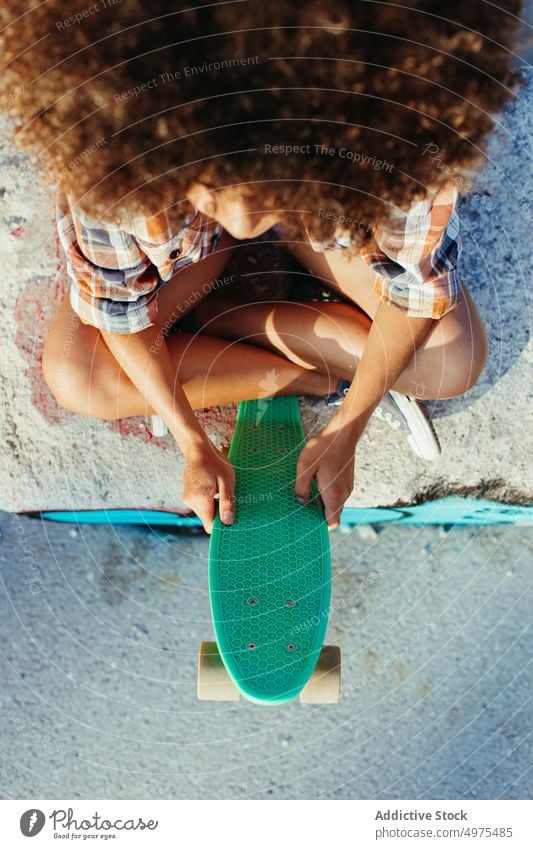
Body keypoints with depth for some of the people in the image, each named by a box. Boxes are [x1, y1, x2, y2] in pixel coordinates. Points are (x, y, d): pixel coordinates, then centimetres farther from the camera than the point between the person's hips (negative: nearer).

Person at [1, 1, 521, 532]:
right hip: (182, 235, 1)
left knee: (456, 360, -16)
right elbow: (122, 316, -22)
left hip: (328, 206, 0)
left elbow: (417, 291, -23)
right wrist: (194, 447, -20)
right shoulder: (115, 154, -37)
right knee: (73, 378, -20)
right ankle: (323, 380, -10)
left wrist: (344, 434, -23)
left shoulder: (393, 133, -38)